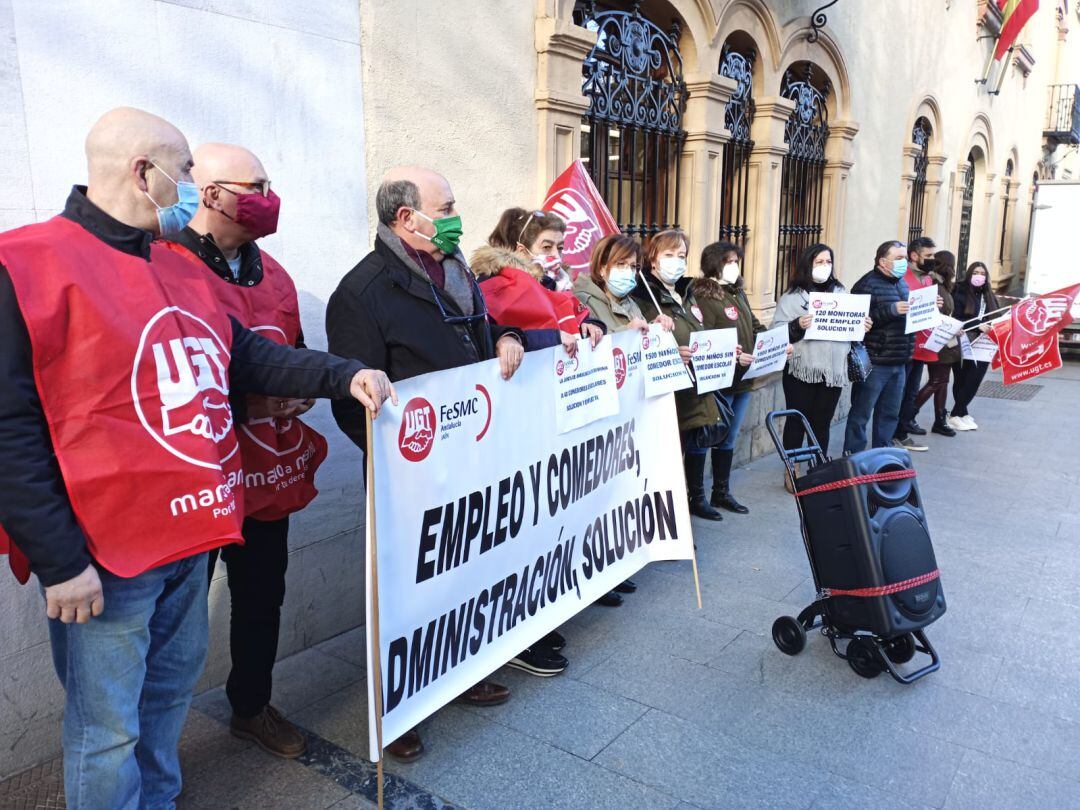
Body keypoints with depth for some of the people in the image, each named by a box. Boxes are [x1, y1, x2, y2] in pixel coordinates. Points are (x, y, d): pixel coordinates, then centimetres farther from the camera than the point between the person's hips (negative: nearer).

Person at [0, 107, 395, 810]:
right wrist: (57, 561, -17)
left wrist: (345, 376, 0)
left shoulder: (183, 270, 9)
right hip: (106, 553, -8)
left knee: (172, 686, 24)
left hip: (192, 535, 8)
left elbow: (248, 357, 13)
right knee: (108, 726, 8)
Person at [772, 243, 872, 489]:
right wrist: (797, 326, -26)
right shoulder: (792, 297, -3)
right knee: (797, 420, 3)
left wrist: (864, 327, -2)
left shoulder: (840, 292, 12)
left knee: (822, 422, 12)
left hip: (834, 369, 4)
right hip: (801, 370, -4)